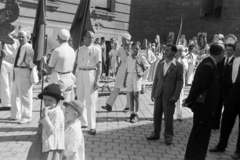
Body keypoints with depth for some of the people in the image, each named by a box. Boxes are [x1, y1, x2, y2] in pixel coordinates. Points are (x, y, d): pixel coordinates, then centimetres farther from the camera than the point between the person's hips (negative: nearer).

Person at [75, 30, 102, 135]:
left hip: (91, 74, -5)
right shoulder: (79, 50, 11)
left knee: (90, 101, -5)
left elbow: (99, 66, -6)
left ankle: (92, 126, 2)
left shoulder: (96, 50, -3)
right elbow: (76, 64, 14)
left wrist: (97, 80, -14)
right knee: (80, 99, 13)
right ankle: (83, 122, 29)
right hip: (80, 74, 5)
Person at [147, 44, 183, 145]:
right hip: (158, 94, 5)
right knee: (156, 115, 10)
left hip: (169, 96, -5)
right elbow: (156, 79, 12)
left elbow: (180, 82, -7)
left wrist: (175, 96, -13)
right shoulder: (160, 64, 10)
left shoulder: (178, 66, -5)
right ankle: (156, 134, 24)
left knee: (168, 117, 3)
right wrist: (153, 93, 7)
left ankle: (168, 136, 17)